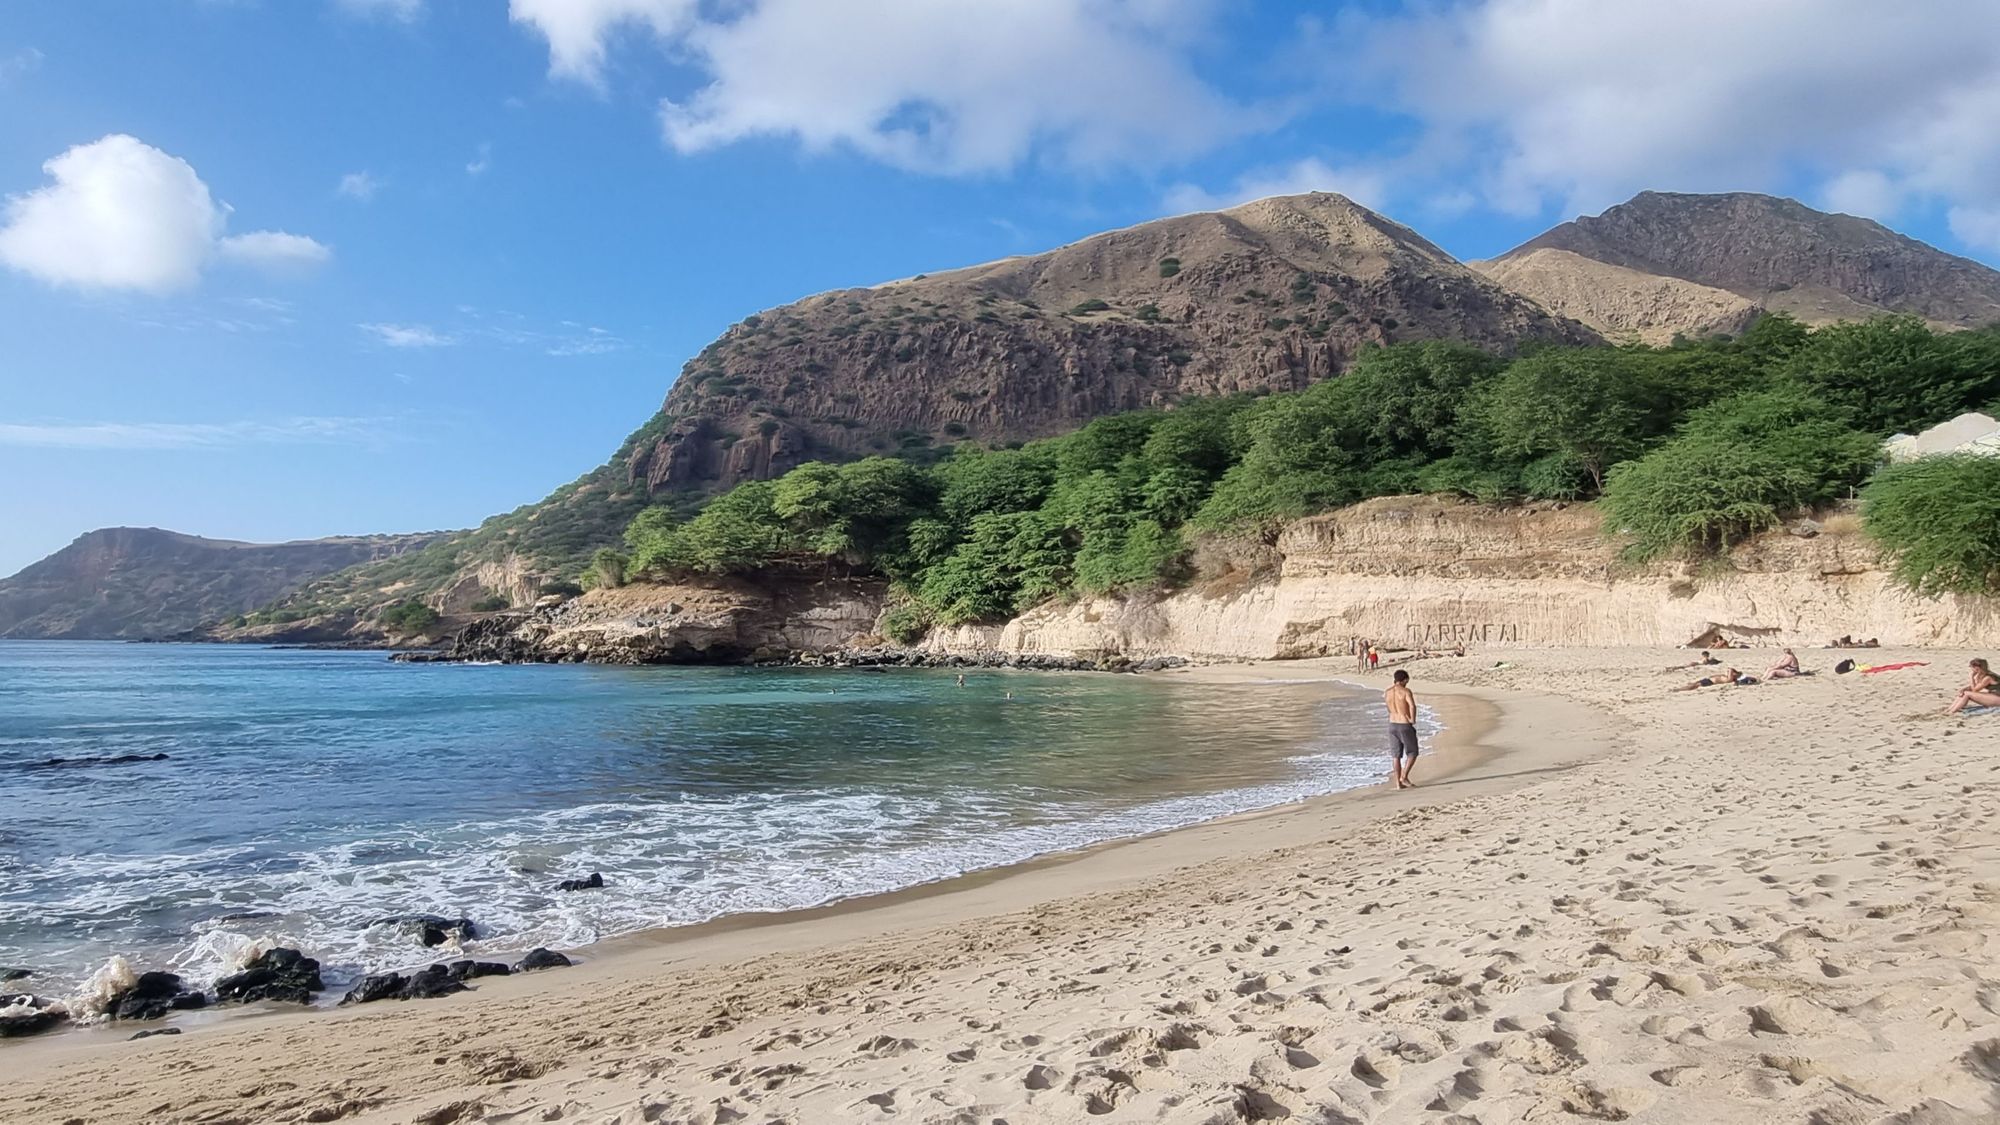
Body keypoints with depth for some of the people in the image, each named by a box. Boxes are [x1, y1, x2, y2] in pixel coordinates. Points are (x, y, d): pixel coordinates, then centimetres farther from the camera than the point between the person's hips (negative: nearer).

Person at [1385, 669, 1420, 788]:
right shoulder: (1406, 691, -13)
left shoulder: (1387, 692, 3)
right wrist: (1413, 720, -15)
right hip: (1405, 726, -5)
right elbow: (1412, 706, -27)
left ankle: (1398, 783, 9)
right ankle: (1404, 777, -1)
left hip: (1392, 725, 5)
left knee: (1396, 755, 9)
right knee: (1412, 753, 10)